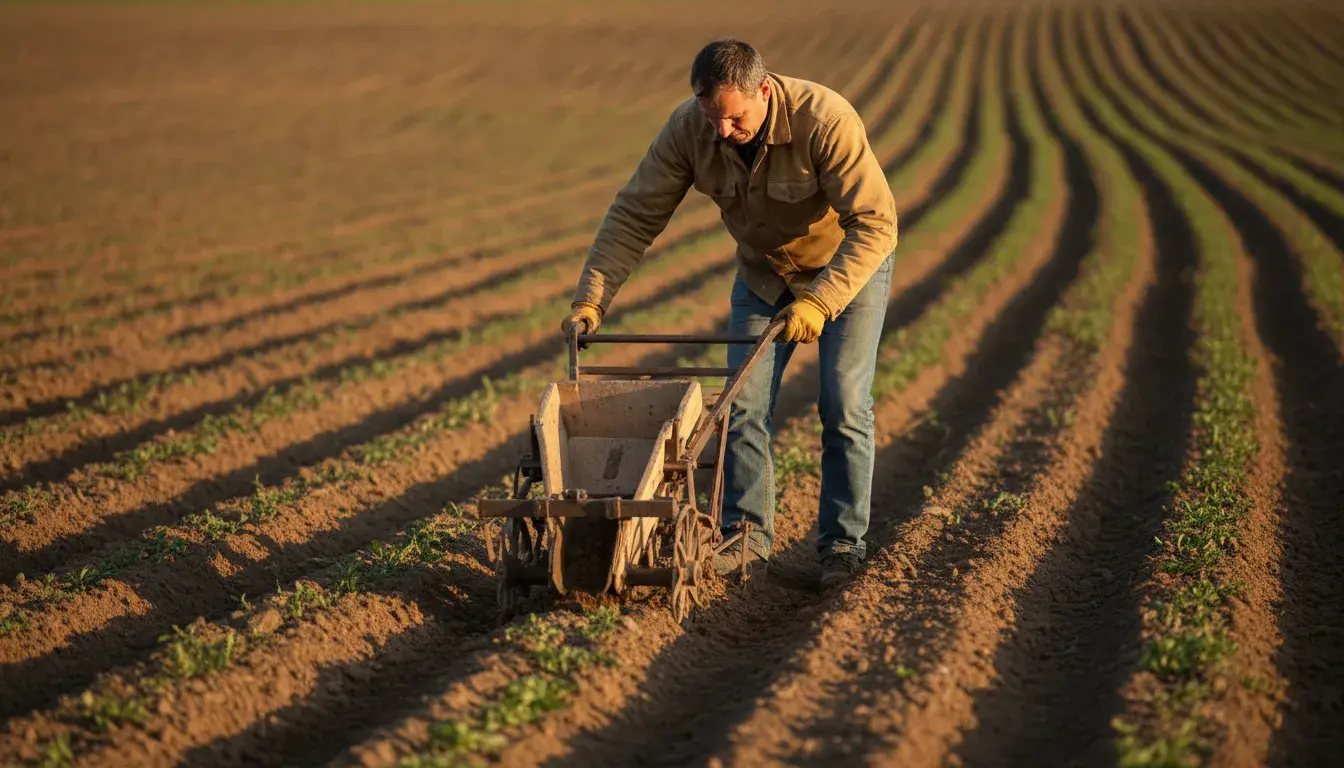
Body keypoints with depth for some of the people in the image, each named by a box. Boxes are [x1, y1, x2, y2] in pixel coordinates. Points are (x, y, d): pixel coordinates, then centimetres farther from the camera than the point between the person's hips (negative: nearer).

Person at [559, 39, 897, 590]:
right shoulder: (687, 128, -24)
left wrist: (818, 302, -43)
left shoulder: (824, 120, -36)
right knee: (743, 406, -2)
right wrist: (590, 299, -26)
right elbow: (634, 215, -17)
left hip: (848, 266, -4)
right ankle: (748, 539, 8)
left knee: (844, 407, -8)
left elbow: (874, 224, -35)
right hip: (763, 272, 4)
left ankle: (842, 543, 5)